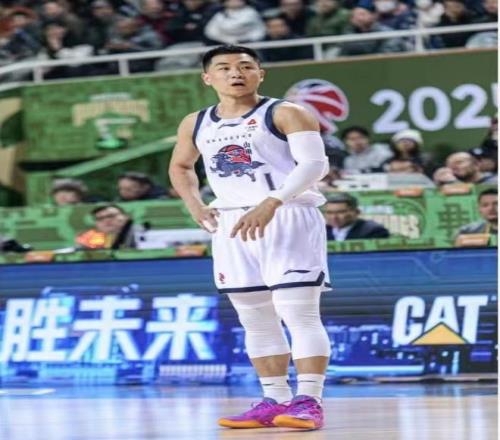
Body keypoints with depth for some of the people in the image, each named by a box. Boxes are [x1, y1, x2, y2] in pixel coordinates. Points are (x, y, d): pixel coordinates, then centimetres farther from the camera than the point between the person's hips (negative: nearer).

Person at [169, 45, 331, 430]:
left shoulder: (286, 114, -6)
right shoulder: (196, 124, 11)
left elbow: (314, 164, -16)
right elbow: (180, 166, 28)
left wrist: (271, 203, -27)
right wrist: (195, 204, 8)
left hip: (289, 219, -6)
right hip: (231, 224, 6)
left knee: (299, 314, -11)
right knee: (256, 320, 9)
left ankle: (309, 401, -13)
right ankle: (276, 400, 16)